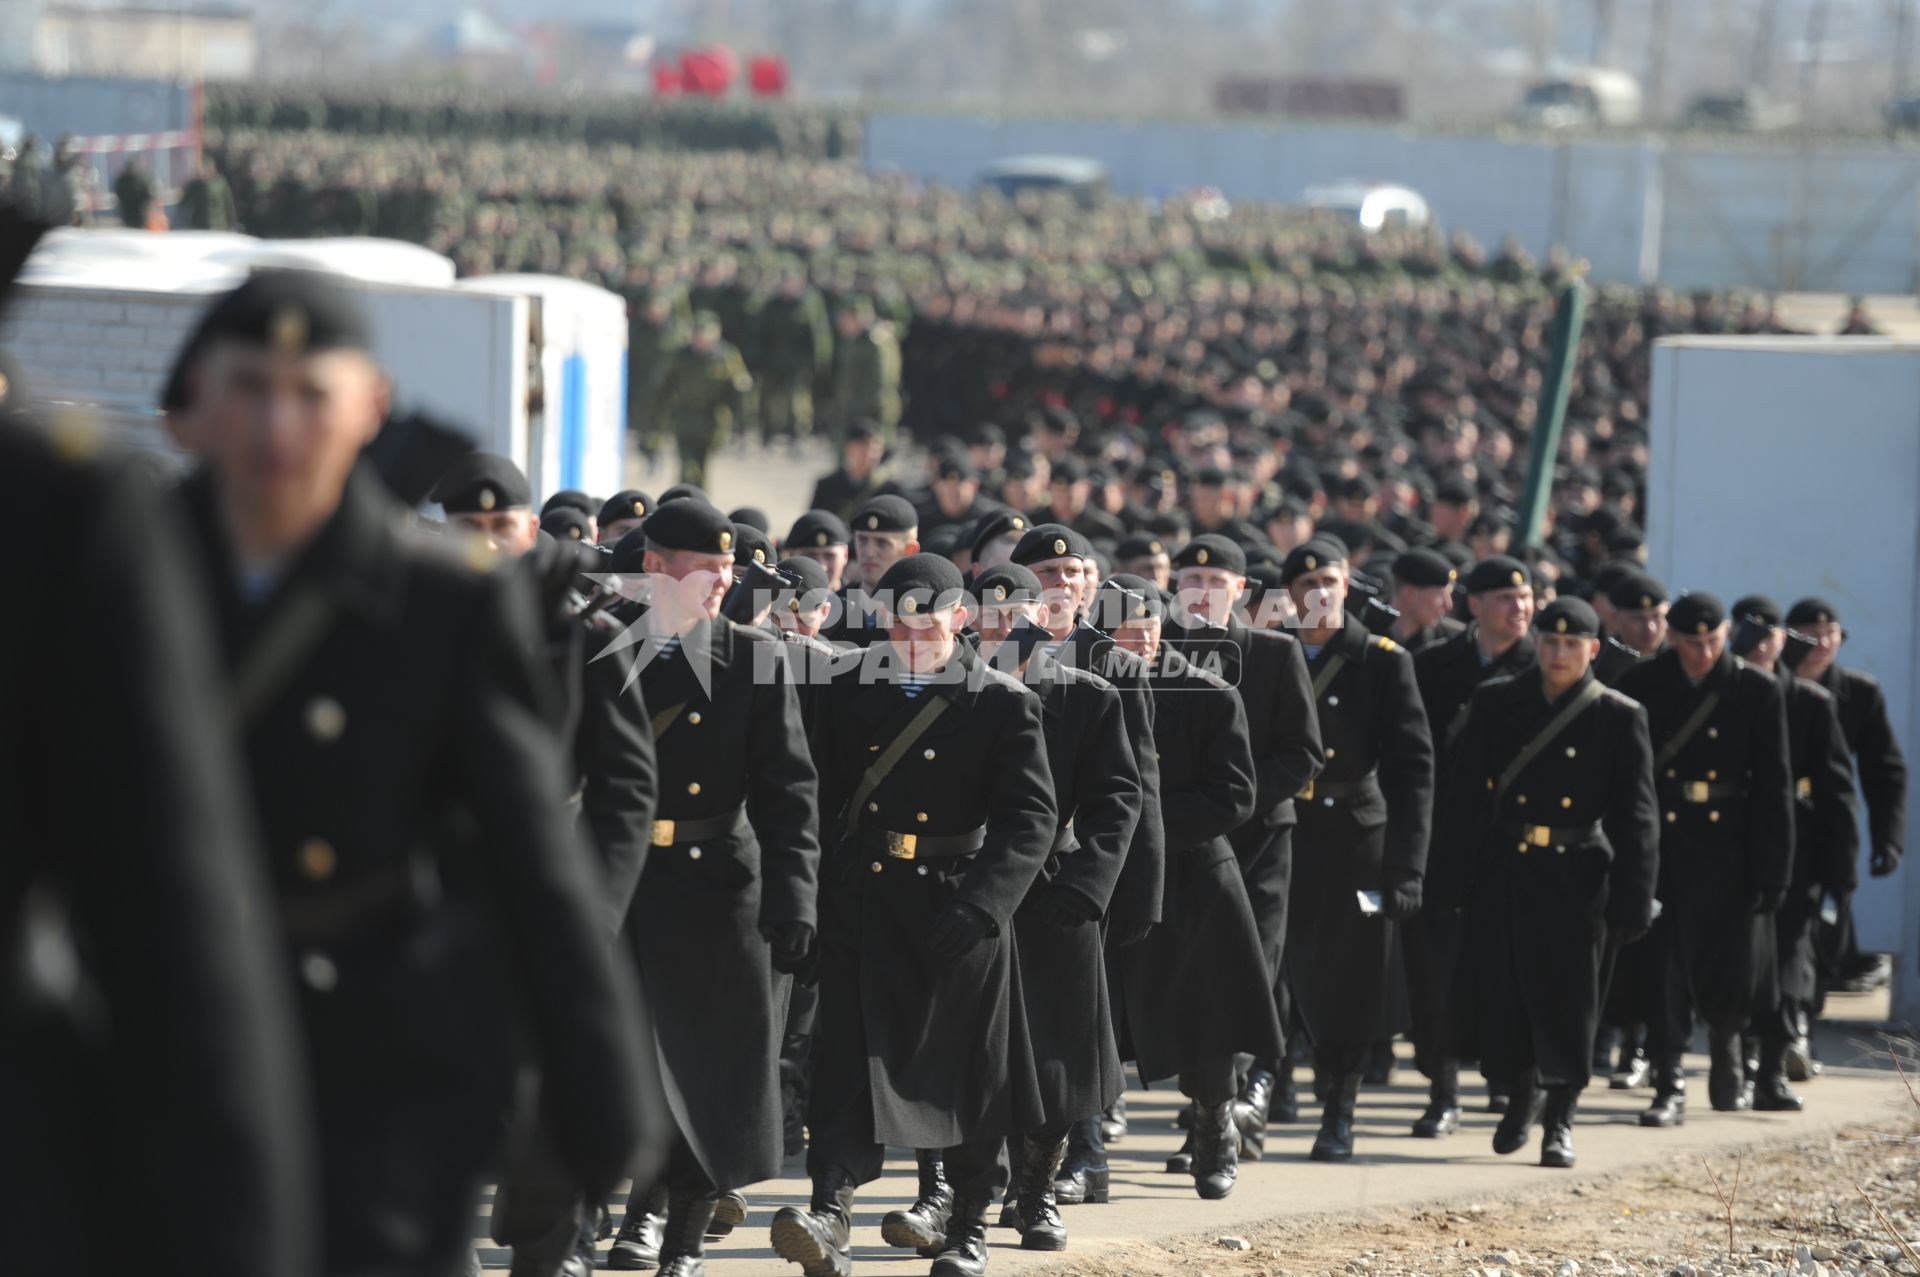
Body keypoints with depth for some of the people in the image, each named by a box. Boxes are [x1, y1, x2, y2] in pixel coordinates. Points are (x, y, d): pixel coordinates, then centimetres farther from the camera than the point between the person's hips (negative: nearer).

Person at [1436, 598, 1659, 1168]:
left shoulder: (1619, 718, -2)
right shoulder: (1496, 703, 3)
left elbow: (1636, 816, -3)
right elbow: (1464, 795, 3)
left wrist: (1632, 903, -8)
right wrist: (1453, 876, -2)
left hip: (1575, 879, -2)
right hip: (1502, 871, 2)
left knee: (1569, 1000, 1)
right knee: (1501, 991, 6)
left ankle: (1560, 1119, 13)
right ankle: (1523, 1092, 30)